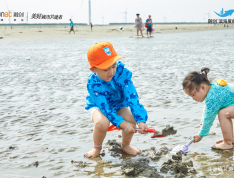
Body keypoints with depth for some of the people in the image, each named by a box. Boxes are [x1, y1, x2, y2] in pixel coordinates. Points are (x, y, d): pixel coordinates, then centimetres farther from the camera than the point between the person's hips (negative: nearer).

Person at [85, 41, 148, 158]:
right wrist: (122, 124, -45)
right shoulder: (93, 83, -32)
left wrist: (141, 120, -44)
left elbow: (132, 96, -34)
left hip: (119, 104, 3)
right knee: (102, 123, -34)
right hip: (98, 105, -3)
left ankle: (125, 145, 7)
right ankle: (97, 147, 0)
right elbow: (105, 107, -34)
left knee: (131, 119, -26)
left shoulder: (121, 71, -30)